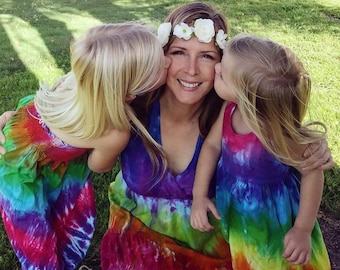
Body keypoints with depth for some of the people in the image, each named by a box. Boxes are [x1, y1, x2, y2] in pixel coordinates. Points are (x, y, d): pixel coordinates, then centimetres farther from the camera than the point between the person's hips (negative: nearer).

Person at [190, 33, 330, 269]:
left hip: (272, 221, -5)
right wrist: (199, 196, -6)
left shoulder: (277, 132, -34)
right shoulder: (229, 110, -19)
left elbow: (312, 171, -22)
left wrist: (303, 230, -19)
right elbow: (212, 145, -3)